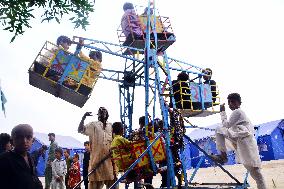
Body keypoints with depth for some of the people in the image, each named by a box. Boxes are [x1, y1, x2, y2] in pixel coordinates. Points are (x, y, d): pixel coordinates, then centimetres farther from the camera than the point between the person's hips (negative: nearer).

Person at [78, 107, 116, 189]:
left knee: (111, 181, 7)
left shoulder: (111, 126, 15)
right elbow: (80, 130, -7)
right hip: (97, 157, -3)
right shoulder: (93, 125, 5)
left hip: (109, 158, 3)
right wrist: (84, 117, -15)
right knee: (95, 182, -1)